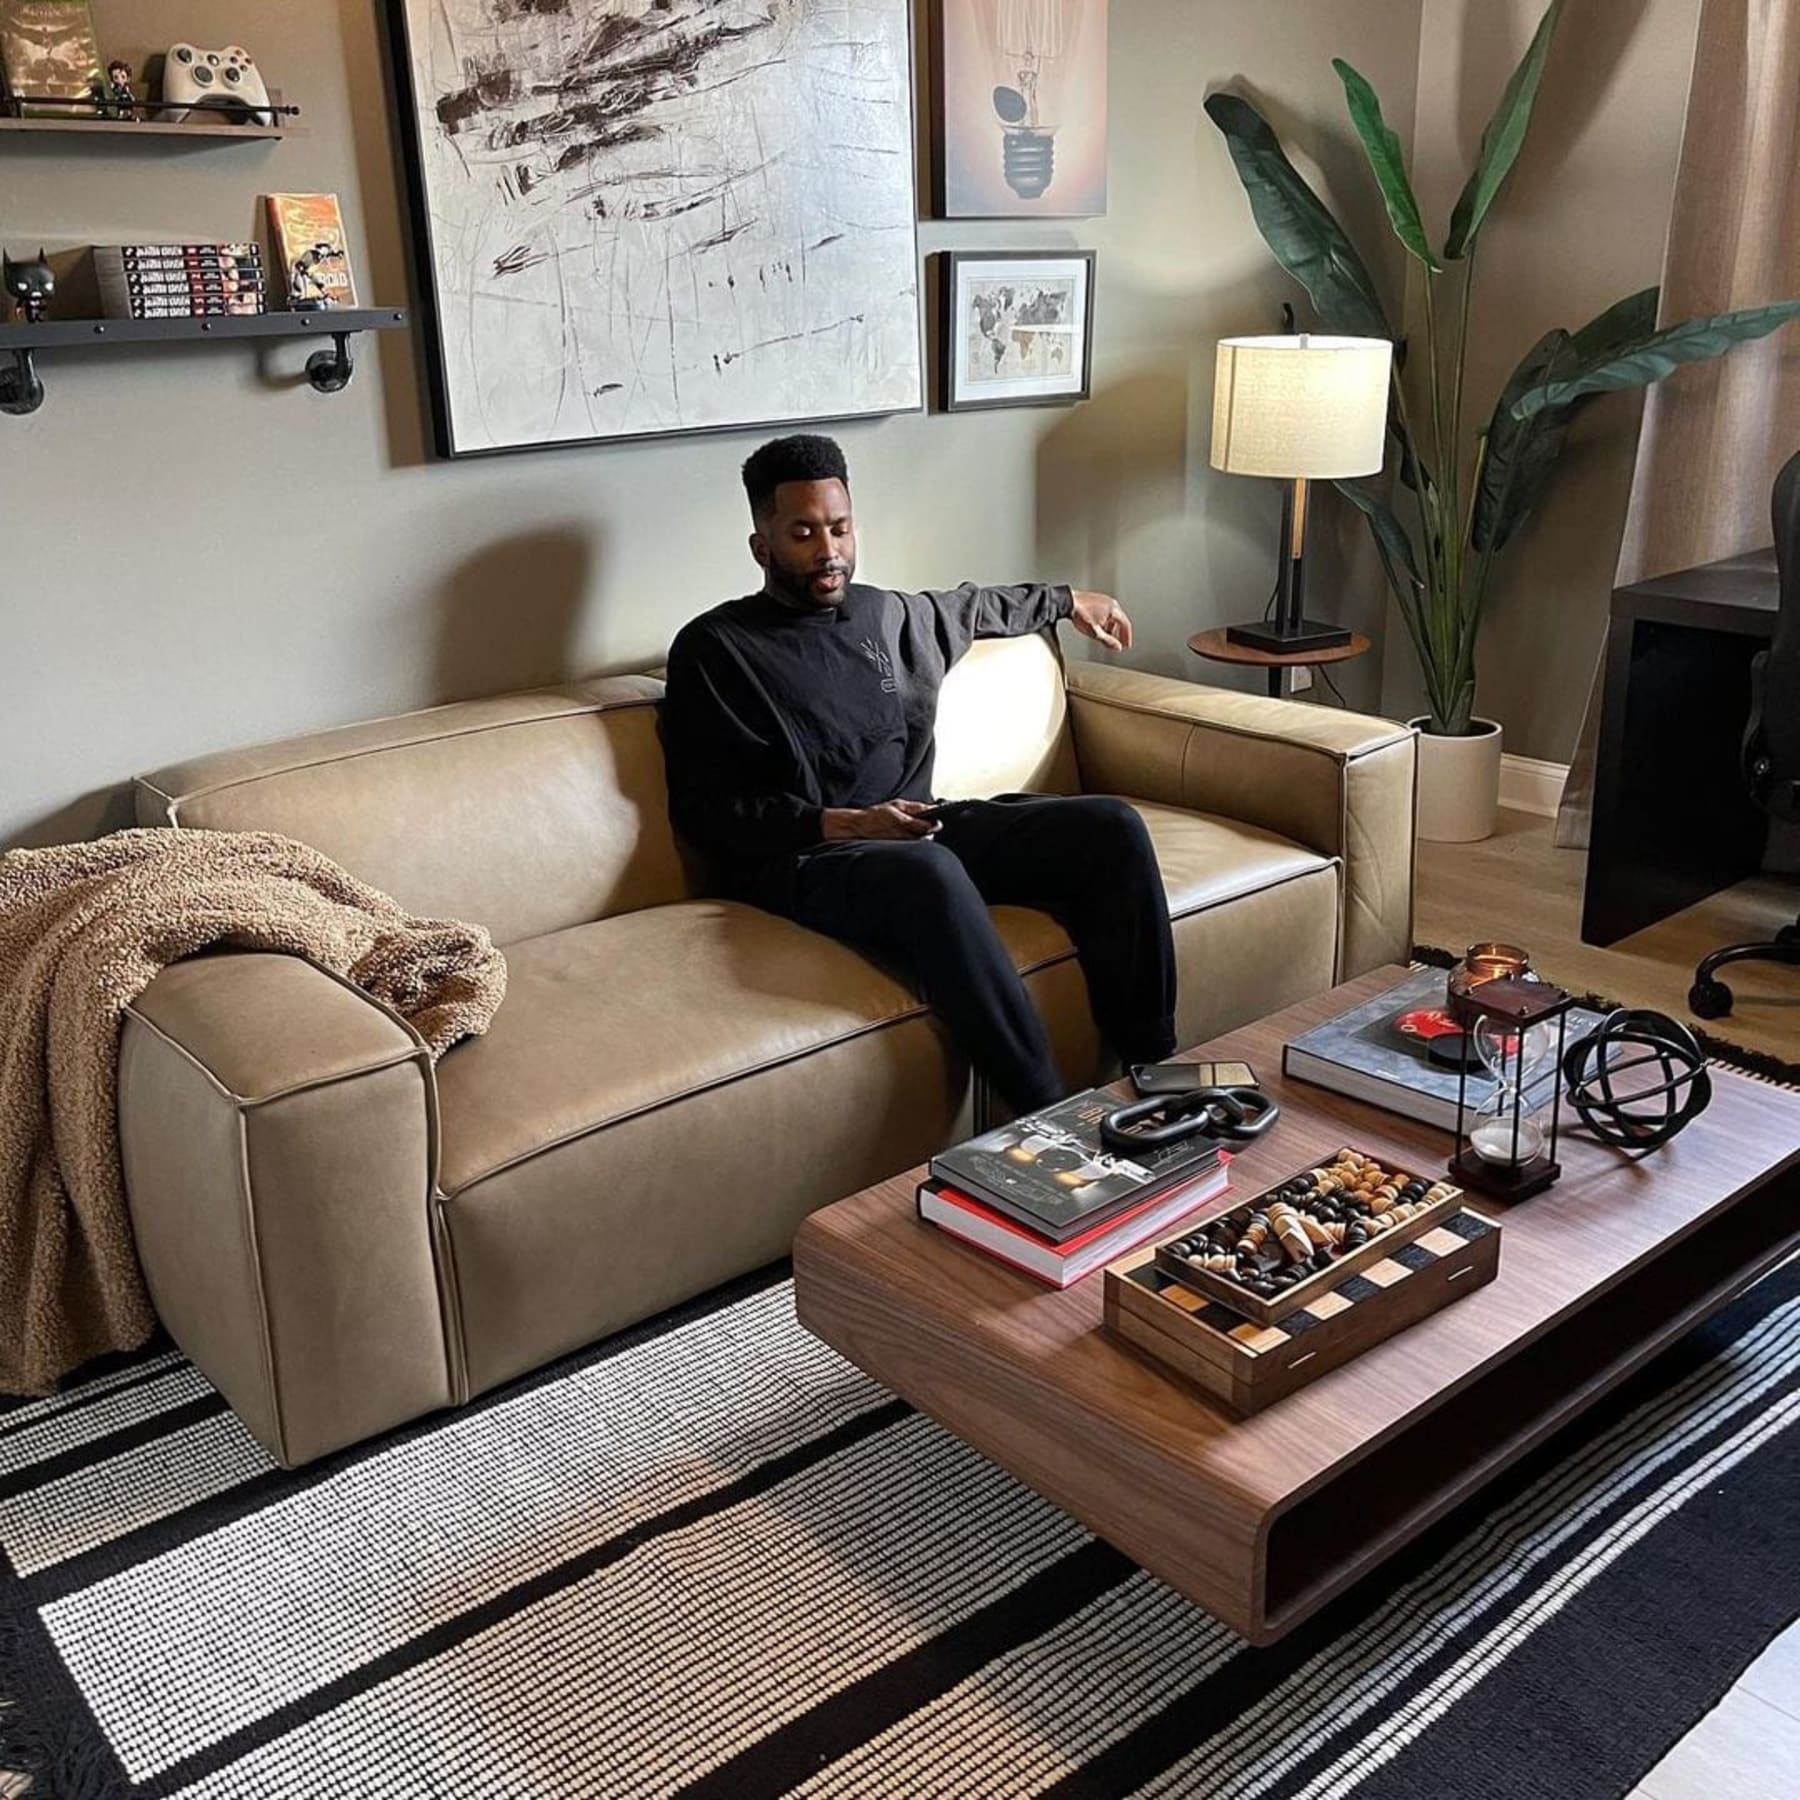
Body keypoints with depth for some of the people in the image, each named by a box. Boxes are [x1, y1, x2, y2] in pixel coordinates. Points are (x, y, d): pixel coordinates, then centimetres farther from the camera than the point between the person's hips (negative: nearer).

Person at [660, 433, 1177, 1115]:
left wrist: (1068, 601, 49)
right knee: (928, 872, -41)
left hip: (922, 831, 7)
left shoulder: (884, 614, 17)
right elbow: (702, 811, -7)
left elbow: (971, 607, 40)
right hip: (801, 859, -7)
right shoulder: (713, 648, -3)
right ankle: (1047, 1116, -37)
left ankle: (1152, 1071, -12)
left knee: (1111, 825, -11)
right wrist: (841, 823, -17)